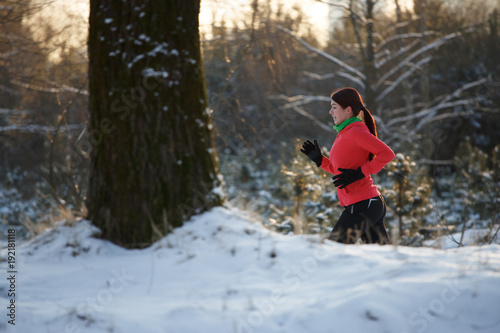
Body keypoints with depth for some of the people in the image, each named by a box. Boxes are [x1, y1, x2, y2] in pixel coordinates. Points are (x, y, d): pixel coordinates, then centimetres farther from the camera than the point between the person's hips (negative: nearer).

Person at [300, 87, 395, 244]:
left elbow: (387, 154, -20)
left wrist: (359, 173, -20)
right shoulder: (345, 133, 17)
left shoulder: (356, 131, -12)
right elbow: (341, 170, 23)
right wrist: (319, 159, 13)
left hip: (362, 206, -10)